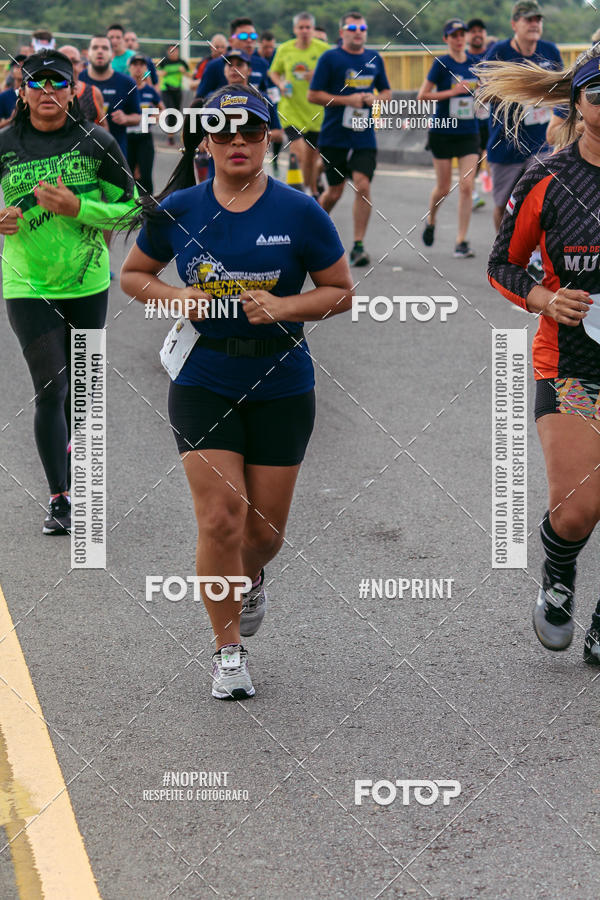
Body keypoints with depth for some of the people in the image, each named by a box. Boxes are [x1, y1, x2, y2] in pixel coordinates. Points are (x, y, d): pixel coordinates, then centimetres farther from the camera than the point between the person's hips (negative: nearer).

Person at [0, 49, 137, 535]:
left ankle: (68, 443, 43)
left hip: (87, 283, 1)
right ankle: (60, 500, -1)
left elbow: (129, 206, -2)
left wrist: (76, 207, -17)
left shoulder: (96, 142, -5)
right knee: (50, 390, -8)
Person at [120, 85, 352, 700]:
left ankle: (250, 579, 46)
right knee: (220, 520, -11)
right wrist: (176, 297, -8)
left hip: (280, 387, 0)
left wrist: (284, 307, -17)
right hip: (202, 383, 0)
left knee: (265, 529, 8)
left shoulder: (298, 212, -6)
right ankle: (228, 650, 6)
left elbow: (341, 291, 1)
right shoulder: (177, 210, -2)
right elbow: (133, 274, 12)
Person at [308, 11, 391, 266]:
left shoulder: (375, 59, 10)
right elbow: (312, 95, -6)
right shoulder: (330, 58, -3)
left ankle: (358, 246, -8)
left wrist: (375, 99, -3)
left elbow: (386, 92, 21)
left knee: (363, 186, -12)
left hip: (364, 138, 2)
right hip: (334, 137, -2)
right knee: (334, 192, 5)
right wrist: (347, 100, -14)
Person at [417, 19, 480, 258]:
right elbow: (422, 95, -9)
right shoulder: (441, 63, -7)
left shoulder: (474, 63, 4)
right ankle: (431, 220, 37)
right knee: (443, 188, 5)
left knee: (466, 186, -8)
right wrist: (452, 92, -17)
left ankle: (461, 242, -4)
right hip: (443, 131, -3)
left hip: (469, 132, 3)